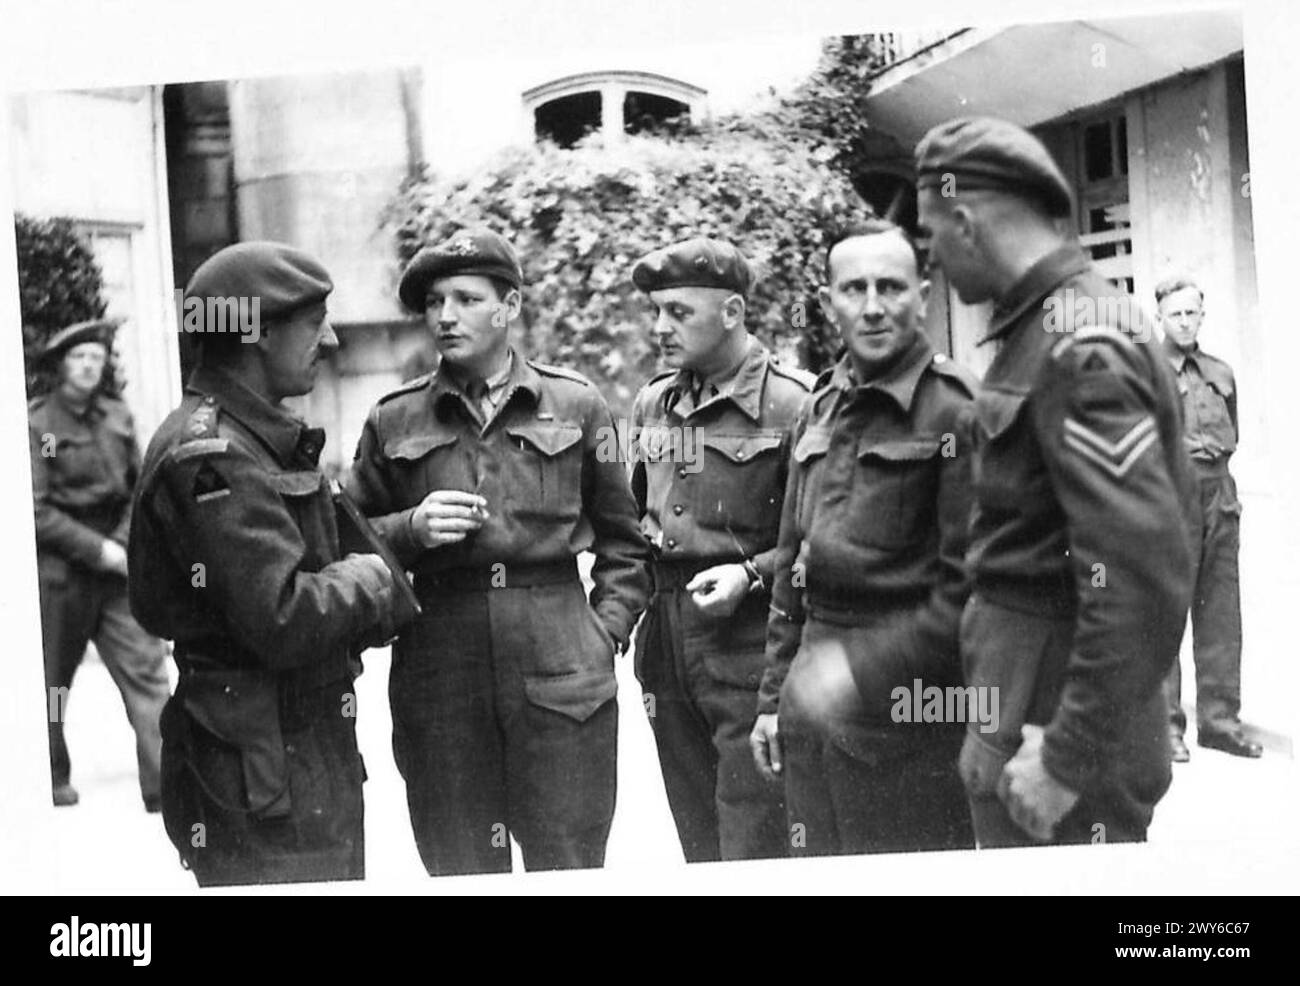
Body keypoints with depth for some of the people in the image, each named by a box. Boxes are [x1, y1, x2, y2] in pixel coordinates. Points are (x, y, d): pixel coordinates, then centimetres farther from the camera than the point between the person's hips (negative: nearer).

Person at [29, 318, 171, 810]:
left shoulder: (117, 415, 7)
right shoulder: (36, 422, -8)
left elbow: (139, 487, 11)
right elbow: (35, 509, -11)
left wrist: (123, 542, -5)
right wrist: (97, 550, -14)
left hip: (116, 563, 4)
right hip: (59, 571, -4)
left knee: (146, 668, -6)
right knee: (52, 678, 10)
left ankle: (164, 782, -7)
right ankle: (52, 779, 28)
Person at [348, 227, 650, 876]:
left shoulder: (575, 405, 6)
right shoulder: (394, 421, 7)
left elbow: (622, 540, 13)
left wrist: (607, 631, 2)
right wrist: (411, 529, -6)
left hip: (563, 677, -1)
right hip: (436, 672, 1)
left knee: (569, 872, 3)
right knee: (460, 875, 8)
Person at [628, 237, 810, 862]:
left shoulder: (791, 402, -10)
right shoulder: (651, 403, 13)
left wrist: (752, 574, -19)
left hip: (751, 642, -7)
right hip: (665, 639, 7)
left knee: (753, 848, -5)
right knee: (698, 847, 15)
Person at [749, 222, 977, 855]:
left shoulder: (955, 411, -10)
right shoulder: (819, 410, 13)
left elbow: (967, 586, -13)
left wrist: (866, 672, -17)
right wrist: (773, 696, 17)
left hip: (910, 711, -6)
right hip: (813, 713, 7)